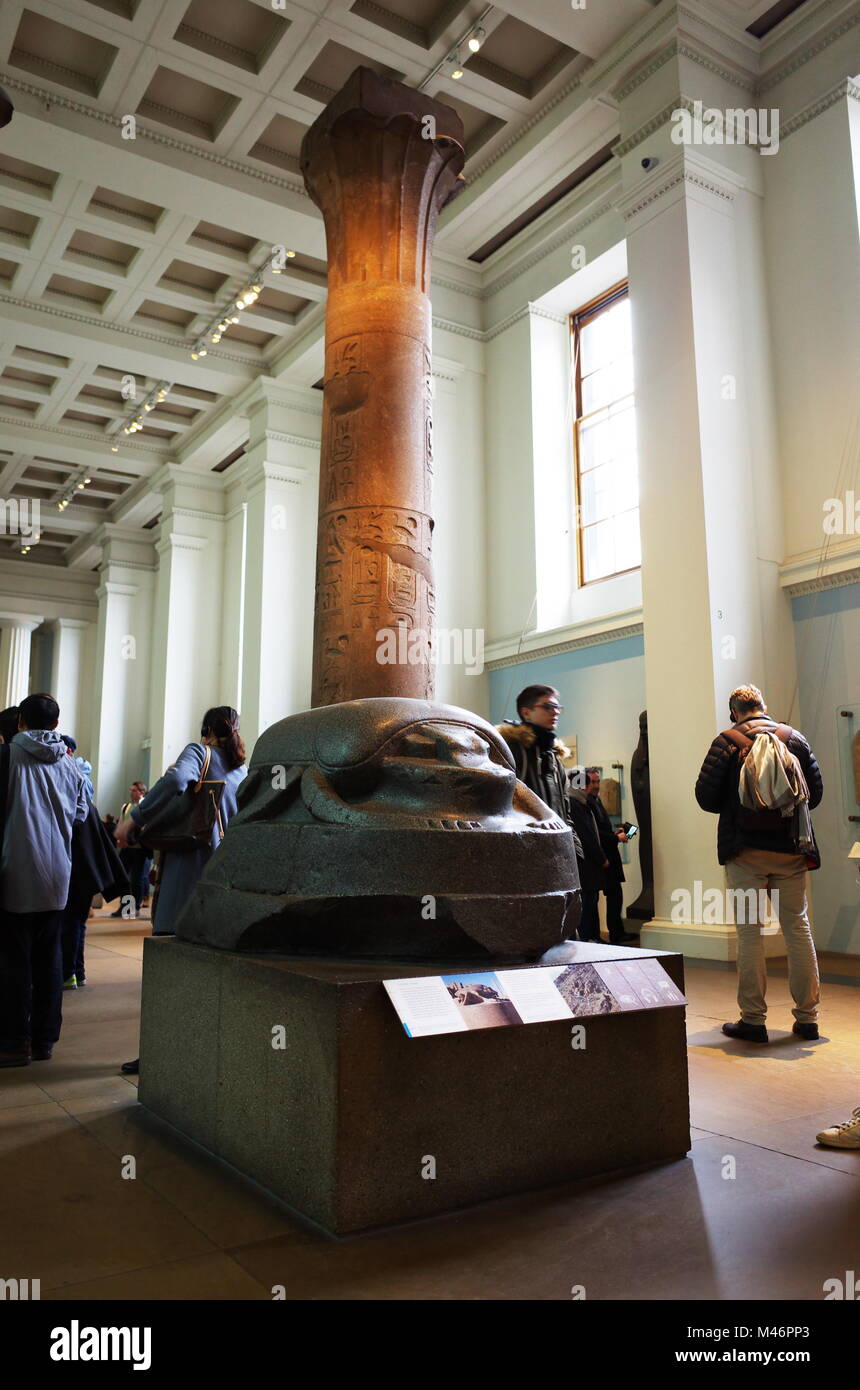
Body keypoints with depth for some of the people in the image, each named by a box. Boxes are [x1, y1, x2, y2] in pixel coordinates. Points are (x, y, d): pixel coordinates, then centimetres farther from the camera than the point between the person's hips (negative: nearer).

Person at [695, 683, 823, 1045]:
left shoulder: (727, 741, -4)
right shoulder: (794, 737, 6)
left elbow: (706, 796, -6)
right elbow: (815, 791, 9)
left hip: (745, 849, -3)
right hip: (791, 849, 3)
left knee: (749, 930, 2)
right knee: (798, 927, 9)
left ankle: (753, 1019, 5)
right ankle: (807, 1018, 13)